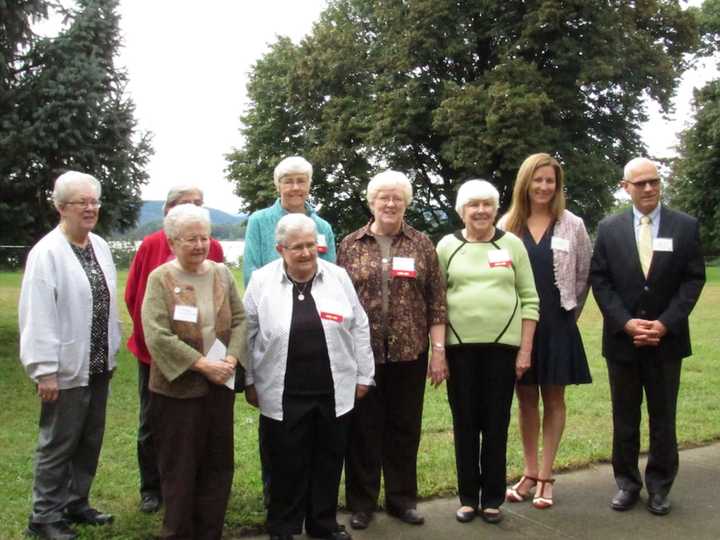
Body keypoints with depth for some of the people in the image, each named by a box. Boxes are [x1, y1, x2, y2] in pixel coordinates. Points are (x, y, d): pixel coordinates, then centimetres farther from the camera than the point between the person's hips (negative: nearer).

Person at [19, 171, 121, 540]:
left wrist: (111, 350, 12)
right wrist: (44, 370, -19)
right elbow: (38, 316, -18)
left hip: (98, 365, 7)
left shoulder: (100, 246, 7)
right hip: (66, 368, -7)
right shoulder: (47, 253, -15)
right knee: (58, 445, 4)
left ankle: (76, 504, 31)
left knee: (90, 441, 16)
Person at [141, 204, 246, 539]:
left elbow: (240, 320, 6)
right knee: (179, 468, 6)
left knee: (218, 464, 11)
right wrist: (202, 364, -19)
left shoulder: (221, 273, 7)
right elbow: (157, 335, -16)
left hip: (220, 385, 4)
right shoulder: (160, 279, -6)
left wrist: (232, 359, -11)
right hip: (177, 386, -4)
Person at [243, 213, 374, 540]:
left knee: (329, 460, 13)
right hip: (283, 394, -2)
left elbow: (359, 329, 7)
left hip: (334, 391, 2)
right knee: (287, 463, 8)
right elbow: (247, 335, 4)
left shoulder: (338, 277, 2)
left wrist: (363, 375, 7)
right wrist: (249, 381, 5)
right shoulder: (261, 281, -2)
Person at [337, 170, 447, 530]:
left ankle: (402, 499, 26)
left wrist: (439, 349, -2)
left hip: (409, 352, 1)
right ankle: (362, 502, 21)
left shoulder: (422, 244, 4)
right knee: (363, 428, 7)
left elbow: (437, 301, 3)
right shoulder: (350, 245, 4)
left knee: (405, 428, 10)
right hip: (361, 352, 0)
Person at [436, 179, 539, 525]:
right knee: (464, 422, 8)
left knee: (497, 423, 7)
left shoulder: (513, 244, 4)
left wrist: (526, 349, -2)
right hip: (460, 346, 0)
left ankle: (492, 498, 20)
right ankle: (468, 496, 22)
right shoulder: (447, 246, 4)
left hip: (503, 345, 0)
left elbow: (529, 299, 4)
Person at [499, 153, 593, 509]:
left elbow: (584, 274, 4)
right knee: (526, 399, 10)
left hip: (557, 324, -1)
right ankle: (530, 473, 21)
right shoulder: (507, 225, 1)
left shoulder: (572, 225, -1)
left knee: (553, 399, 7)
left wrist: (570, 314, 7)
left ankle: (546, 476, 16)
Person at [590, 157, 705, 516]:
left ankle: (659, 486, 22)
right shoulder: (608, 228, 2)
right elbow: (599, 280, -1)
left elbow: (693, 279, -2)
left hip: (666, 339, 0)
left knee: (663, 417, 9)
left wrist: (665, 324, -13)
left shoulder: (686, 226, 1)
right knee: (624, 417, 10)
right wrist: (626, 323, -12)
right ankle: (627, 483, 23)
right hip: (622, 337, 1)